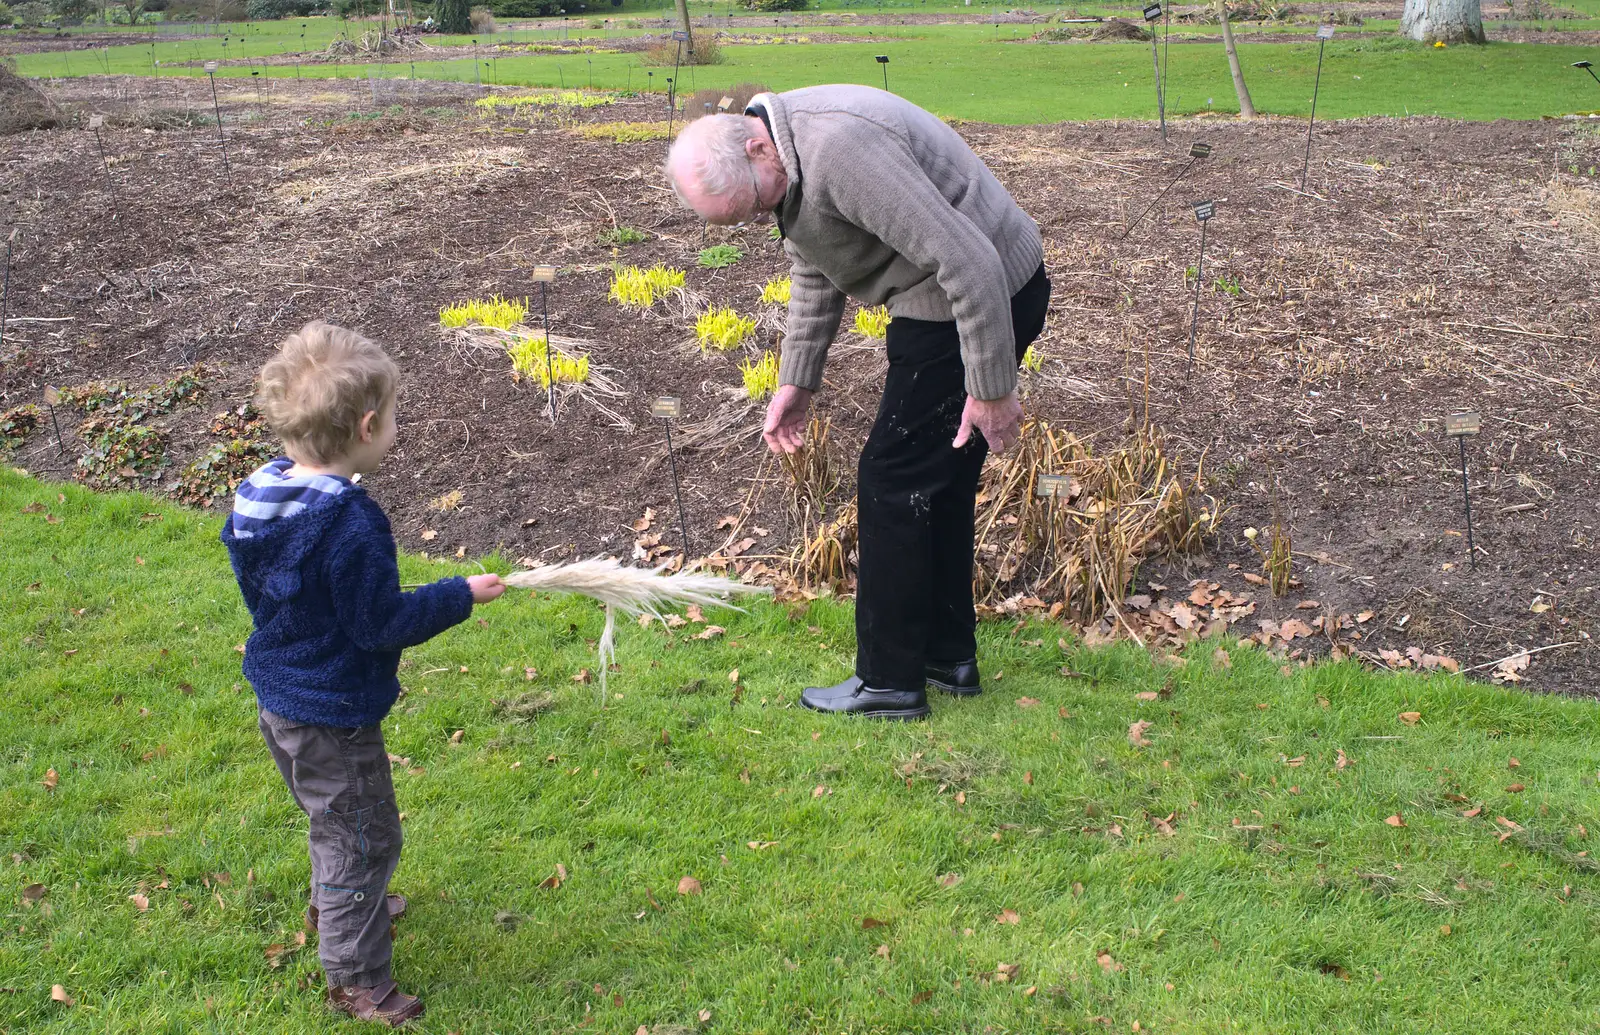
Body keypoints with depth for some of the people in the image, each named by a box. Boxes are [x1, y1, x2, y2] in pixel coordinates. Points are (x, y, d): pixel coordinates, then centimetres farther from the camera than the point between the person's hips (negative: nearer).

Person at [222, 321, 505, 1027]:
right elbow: (382, 623, -24)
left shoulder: (261, 494, -5)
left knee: (333, 819, 31)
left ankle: (333, 905, 55)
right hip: (332, 718, -9)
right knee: (364, 839, 9)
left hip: (280, 699, 9)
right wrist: (462, 595, -13)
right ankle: (355, 978, 25)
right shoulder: (351, 525, -31)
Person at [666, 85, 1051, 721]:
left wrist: (991, 388, -23)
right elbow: (813, 275, 20)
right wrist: (796, 381, 19)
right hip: (941, 308, 10)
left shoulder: (840, 150, -30)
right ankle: (950, 656, 30)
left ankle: (889, 682, 7)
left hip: (988, 300, -10)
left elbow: (969, 262, -30)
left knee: (893, 483, -4)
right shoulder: (785, 164, 4)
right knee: (938, 482, 17)